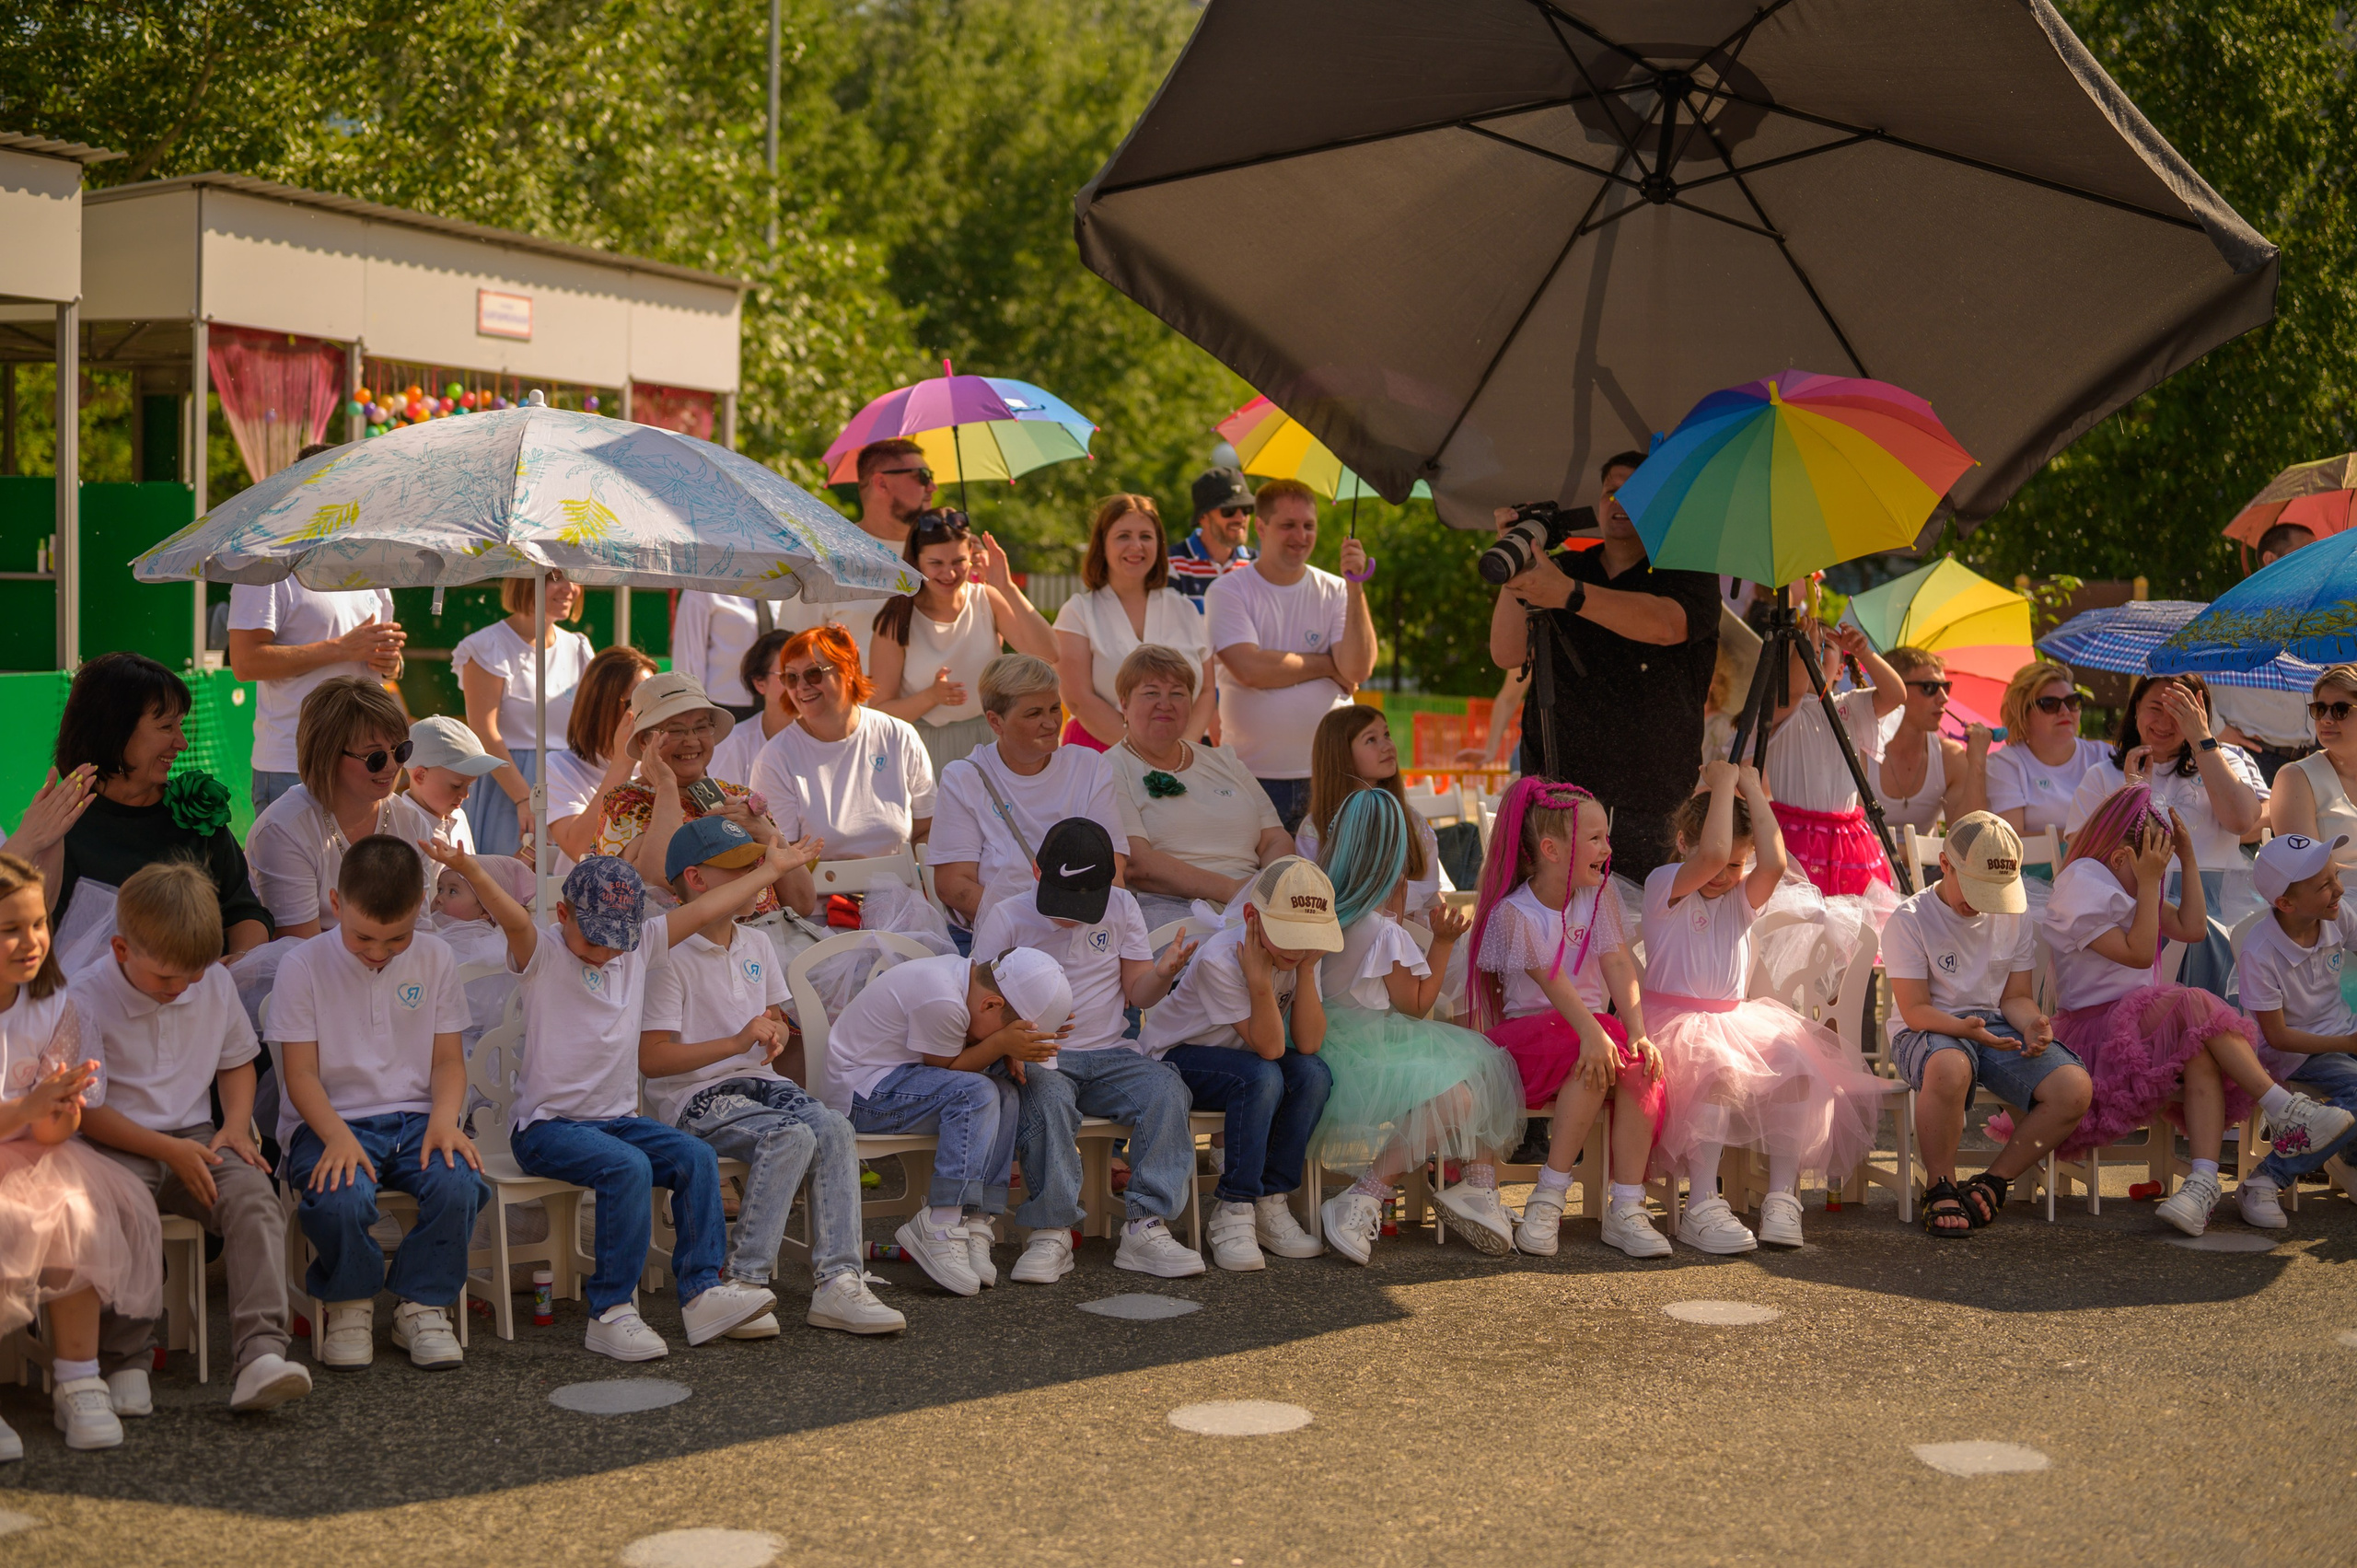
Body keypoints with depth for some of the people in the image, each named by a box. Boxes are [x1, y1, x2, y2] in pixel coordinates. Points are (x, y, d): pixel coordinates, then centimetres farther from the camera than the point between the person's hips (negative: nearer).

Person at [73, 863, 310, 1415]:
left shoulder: (215, 984, 4)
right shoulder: (87, 999, -11)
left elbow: (237, 1060, 20)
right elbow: (84, 1110, -11)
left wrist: (235, 1126, 0)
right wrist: (169, 1149, -19)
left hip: (194, 1139, 4)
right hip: (118, 1145, -4)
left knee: (253, 1195, -26)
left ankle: (261, 1353, -36)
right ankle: (126, 1363, -24)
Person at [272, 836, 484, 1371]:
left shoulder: (434, 958, 6)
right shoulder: (303, 966, -4)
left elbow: (447, 1059, 8)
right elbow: (300, 1073, -6)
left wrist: (444, 1120, -13)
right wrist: (337, 1137, -24)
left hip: (415, 1116, 2)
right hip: (331, 1121, -2)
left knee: (458, 1183, -29)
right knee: (339, 1199, -34)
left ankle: (422, 1305, -4)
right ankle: (350, 1304, -1)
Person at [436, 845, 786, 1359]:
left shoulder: (640, 947, 9)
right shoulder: (542, 954, -8)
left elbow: (703, 910, 13)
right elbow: (514, 919, -28)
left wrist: (770, 868, 17)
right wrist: (473, 874, -49)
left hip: (618, 1118, 6)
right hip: (546, 1125, -6)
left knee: (697, 1156, -17)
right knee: (628, 1168, -31)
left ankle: (701, 1290, -13)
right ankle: (611, 1313, -24)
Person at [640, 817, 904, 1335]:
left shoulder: (755, 947, 15)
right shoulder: (670, 957, -9)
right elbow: (650, 1058, -15)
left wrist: (776, 1032, 2)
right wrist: (737, 1043, -23)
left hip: (756, 1081, 7)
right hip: (692, 1098, -7)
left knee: (835, 1130, -22)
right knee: (790, 1137, -32)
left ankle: (836, 1283, -26)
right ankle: (742, 1284, -27)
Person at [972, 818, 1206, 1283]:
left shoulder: (1121, 908, 8)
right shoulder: (1007, 919, -1)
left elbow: (1138, 994, 10)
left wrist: (1163, 972, -14)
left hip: (1109, 1053, 3)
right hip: (1038, 1058, -3)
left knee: (1167, 1088, -26)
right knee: (1048, 1098, -37)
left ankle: (1145, 1227, -27)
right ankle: (1050, 1233, -31)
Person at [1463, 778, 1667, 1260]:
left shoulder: (1598, 899, 7)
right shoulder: (1514, 913, -9)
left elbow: (1618, 966, -6)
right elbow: (1553, 983, -21)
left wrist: (1637, 1033, -21)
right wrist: (1591, 1035, -36)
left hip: (1592, 1022, 5)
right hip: (1530, 1030, -5)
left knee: (1638, 1067, -28)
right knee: (1595, 1063, -35)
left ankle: (1626, 1210, -23)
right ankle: (1549, 1197, -24)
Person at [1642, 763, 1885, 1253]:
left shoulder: (1742, 897, 12)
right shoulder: (1665, 886, -2)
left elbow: (1774, 864, -11)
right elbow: (1710, 855, -23)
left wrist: (1752, 787, -4)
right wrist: (1723, 784, -11)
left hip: (1736, 1019, 5)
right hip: (1675, 1023, -5)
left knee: (1798, 1064, -24)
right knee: (1715, 1067, -37)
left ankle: (1783, 1196, -20)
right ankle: (1701, 1207, -35)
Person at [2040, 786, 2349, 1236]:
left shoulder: (2126, 886, 21)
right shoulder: (2081, 883, -9)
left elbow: (2192, 928, 14)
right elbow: (2137, 953, -16)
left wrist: (2189, 858, 11)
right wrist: (2148, 883, -13)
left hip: (2136, 1020, 8)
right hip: (2092, 1026, -8)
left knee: (2201, 1056, -27)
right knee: (2194, 1004, -32)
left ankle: (2204, 1179, -41)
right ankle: (2284, 1109, -30)